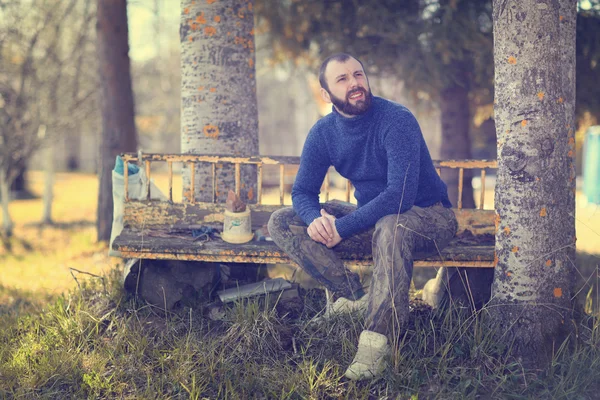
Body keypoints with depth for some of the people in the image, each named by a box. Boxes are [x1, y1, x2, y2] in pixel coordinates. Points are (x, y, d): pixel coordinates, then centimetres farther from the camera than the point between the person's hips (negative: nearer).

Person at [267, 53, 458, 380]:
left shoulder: (396, 120, -23)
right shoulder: (323, 132, -4)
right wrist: (315, 219, -25)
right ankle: (355, 297, -19)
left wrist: (341, 228, -32)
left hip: (427, 217, -6)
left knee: (390, 227, -43)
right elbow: (302, 191, 0)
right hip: (370, 216, 7)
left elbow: (400, 194, -31)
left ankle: (376, 340, -40)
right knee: (281, 222, -7)